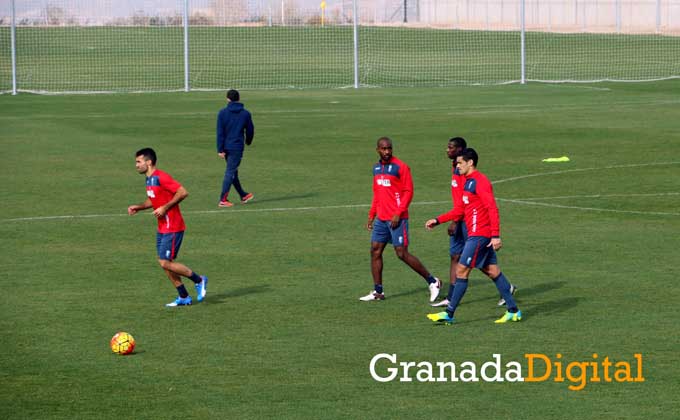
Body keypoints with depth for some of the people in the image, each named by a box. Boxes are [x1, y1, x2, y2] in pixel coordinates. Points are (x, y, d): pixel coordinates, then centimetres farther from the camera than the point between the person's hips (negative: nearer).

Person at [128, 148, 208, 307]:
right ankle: (183, 297, 15)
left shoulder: (161, 177, -18)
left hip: (172, 228, -10)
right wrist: (138, 207, 10)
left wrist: (165, 207, -23)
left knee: (166, 263, -11)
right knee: (164, 263, 8)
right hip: (162, 228, 10)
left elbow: (183, 192, -22)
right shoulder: (149, 179, 12)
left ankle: (199, 280, 5)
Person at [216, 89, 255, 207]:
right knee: (230, 172, -1)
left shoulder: (223, 112, -2)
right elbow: (250, 130, 7)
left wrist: (220, 149, -5)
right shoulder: (245, 114, -2)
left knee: (232, 171, 16)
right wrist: (248, 141, 28)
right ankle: (223, 200, -5)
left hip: (226, 147, 3)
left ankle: (243, 195, 29)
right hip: (237, 147, -3)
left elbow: (220, 132, -5)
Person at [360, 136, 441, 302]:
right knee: (375, 251, 4)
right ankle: (378, 291, 10)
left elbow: (408, 192, -11)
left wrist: (398, 213, -18)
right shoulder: (377, 168, 13)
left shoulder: (400, 167, -9)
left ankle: (432, 282, 2)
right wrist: (371, 215, 17)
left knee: (402, 253, -9)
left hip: (397, 218, -7)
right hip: (381, 218, 7)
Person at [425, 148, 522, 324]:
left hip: (479, 235, -10)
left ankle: (449, 314, -4)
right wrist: (437, 221, 19)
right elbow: (461, 210, 23)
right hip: (475, 235, 10)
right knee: (492, 271, 10)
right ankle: (513, 311, 12)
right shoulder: (468, 182, 16)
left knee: (461, 270, -8)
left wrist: (496, 236, -25)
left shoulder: (480, 181, -14)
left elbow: (492, 209, -20)